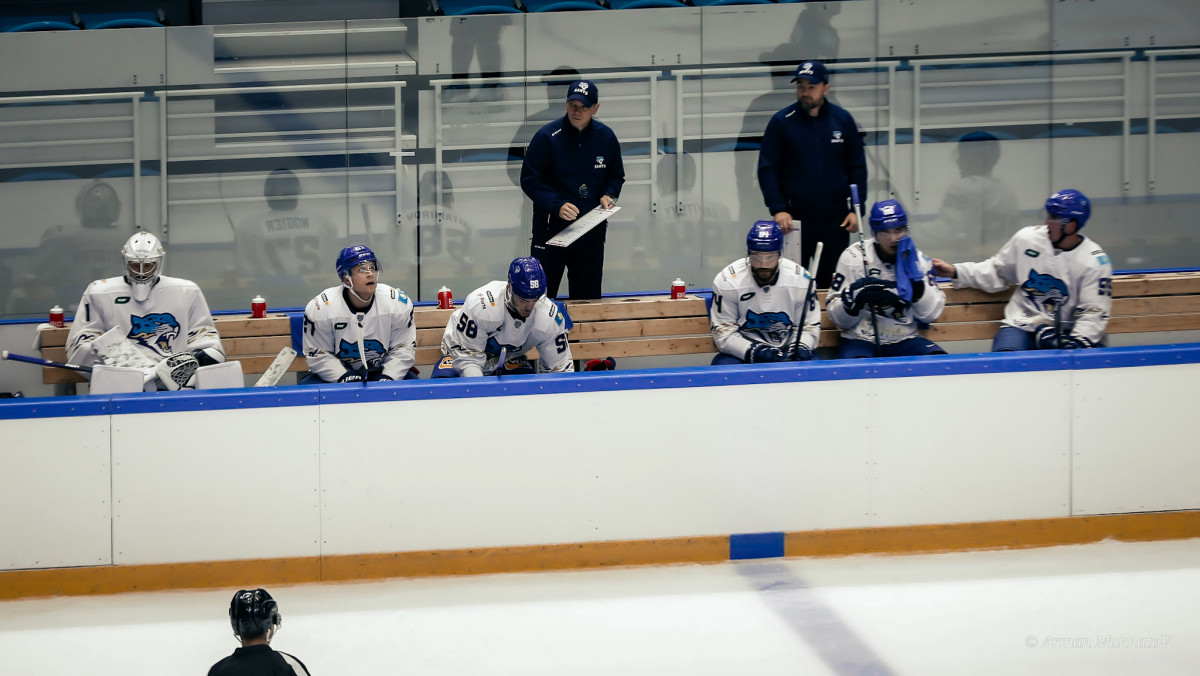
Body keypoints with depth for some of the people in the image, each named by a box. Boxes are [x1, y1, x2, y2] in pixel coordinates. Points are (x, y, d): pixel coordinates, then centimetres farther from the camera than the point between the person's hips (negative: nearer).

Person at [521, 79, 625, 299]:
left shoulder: (606, 137, 2)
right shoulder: (547, 137, -10)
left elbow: (616, 177, 16)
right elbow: (529, 180, -8)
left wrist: (608, 195, -6)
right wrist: (557, 205, -21)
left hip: (592, 231, 3)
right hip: (551, 229, -3)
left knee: (588, 296, 9)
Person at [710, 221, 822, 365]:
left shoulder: (801, 279, -4)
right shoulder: (726, 281, -11)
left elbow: (810, 326, 4)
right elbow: (723, 332, -9)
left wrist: (801, 346, -18)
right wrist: (753, 351, -24)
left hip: (786, 354, 2)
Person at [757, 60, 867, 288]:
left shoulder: (842, 119, 3)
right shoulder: (781, 122, -2)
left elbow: (857, 167, 9)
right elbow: (767, 169, -1)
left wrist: (856, 209, 1)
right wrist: (778, 209, -11)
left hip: (835, 220, 1)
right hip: (795, 219, -1)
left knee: (831, 285, 6)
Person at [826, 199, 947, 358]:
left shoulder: (918, 260, 4)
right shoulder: (853, 257, -5)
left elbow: (930, 315, -2)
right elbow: (838, 318, -5)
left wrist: (914, 274, -10)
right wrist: (854, 296, -26)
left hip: (903, 341, 4)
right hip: (860, 340, -4)